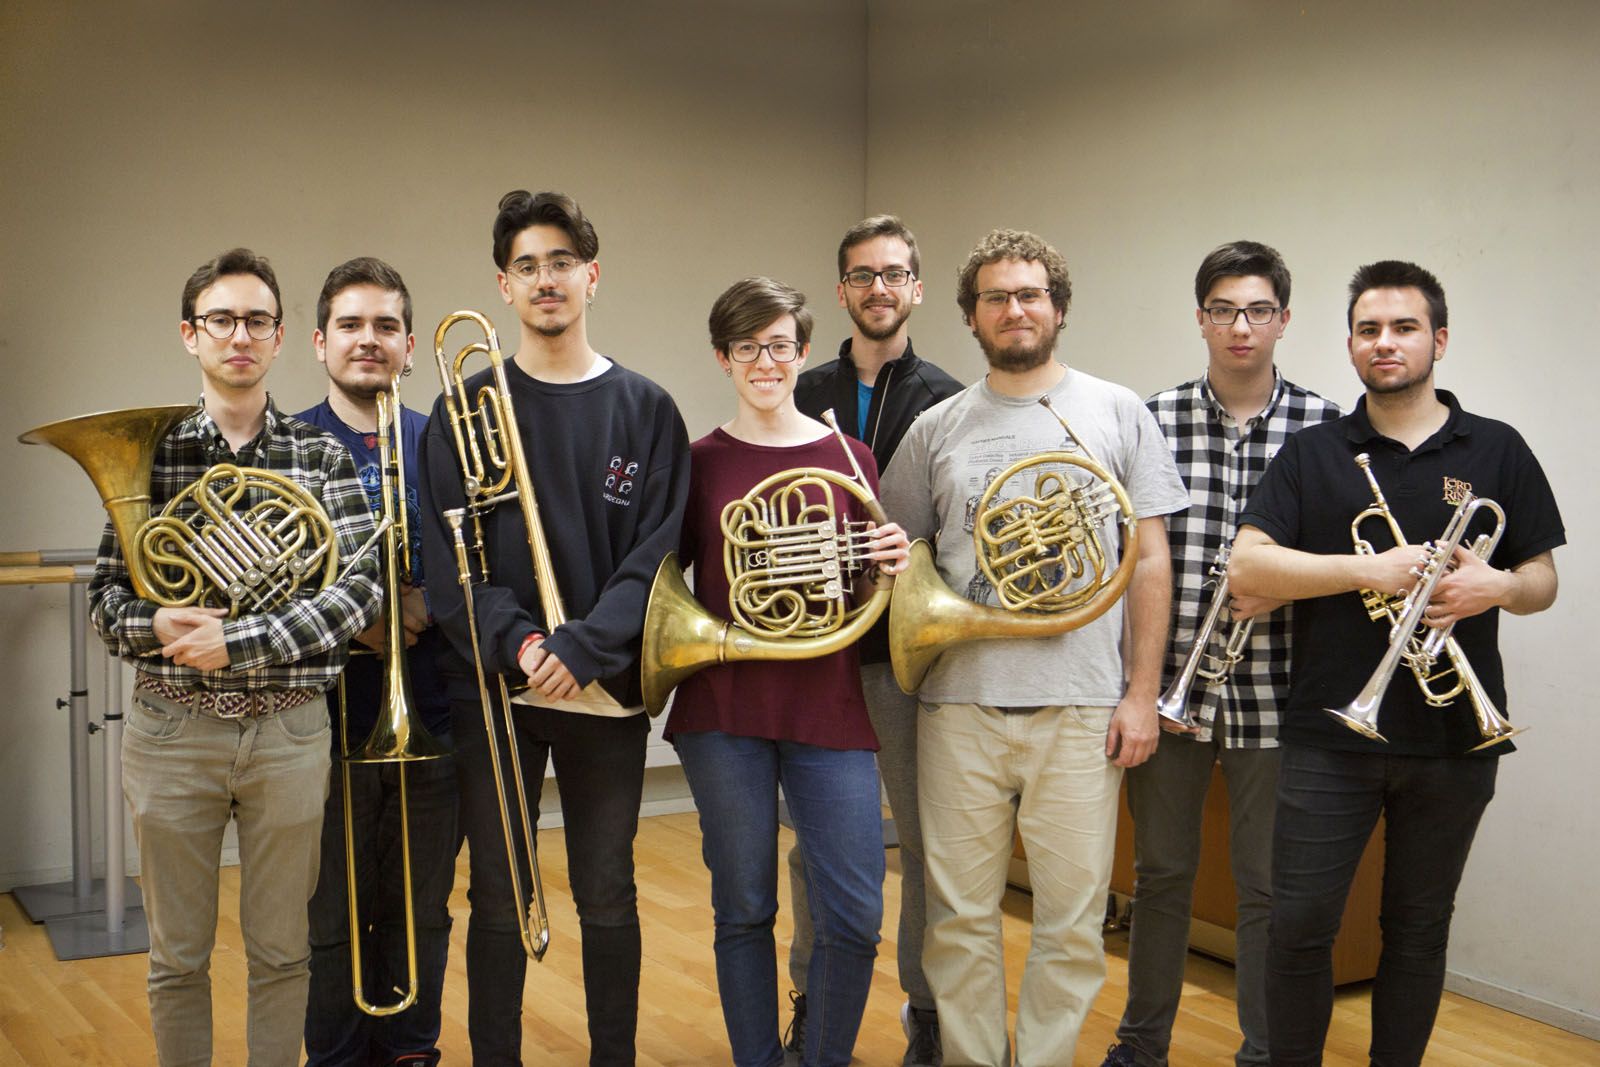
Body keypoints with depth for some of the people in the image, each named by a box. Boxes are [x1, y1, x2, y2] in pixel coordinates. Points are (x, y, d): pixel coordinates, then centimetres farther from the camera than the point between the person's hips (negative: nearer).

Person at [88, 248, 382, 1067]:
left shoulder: (322, 456, 0)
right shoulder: (149, 449, 1)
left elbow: (359, 589, -11)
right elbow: (106, 596, 1)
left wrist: (236, 644, -19)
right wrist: (154, 625, -22)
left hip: (290, 731, 0)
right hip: (172, 730, 0)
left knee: (282, 954, 12)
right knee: (177, 958, 13)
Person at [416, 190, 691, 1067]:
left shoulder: (645, 410, 3)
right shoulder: (465, 411, 3)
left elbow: (656, 552, -4)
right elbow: (446, 557, -3)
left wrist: (581, 646, -16)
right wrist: (517, 642, -18)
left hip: (606, 690, 0)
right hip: (493, 691, 0)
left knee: (607, 899, 9)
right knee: (498, 902, 8)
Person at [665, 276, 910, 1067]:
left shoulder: (847, 458, 6)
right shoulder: (699, 462, 4)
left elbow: (867, 593, 11)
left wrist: (893, 564, -10)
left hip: (828, 711, 1)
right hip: (724, 712, 0)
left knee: (853, 919, -1)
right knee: (743, 911, 8)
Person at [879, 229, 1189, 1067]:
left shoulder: (1117, 413, 6)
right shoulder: (936, 428, 10)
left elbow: (1149, 560, 4)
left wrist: (1141, 692, -2)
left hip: (1080, 707, -1)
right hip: (959, 705, 2)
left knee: (1071, 924, 3)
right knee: (959, 919, 7)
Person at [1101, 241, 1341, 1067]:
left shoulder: (1324, 426, -1)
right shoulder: (1152, 420, 0)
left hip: (1272, 689, -1)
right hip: (1168, 682, 1)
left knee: (1268, 886, 9)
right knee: (1160, 872, 14)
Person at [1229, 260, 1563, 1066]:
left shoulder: (1496, 452, 7)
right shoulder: (1312, 454, 5)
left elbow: (1542, 581, 9)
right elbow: (1247, 568, -6)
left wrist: (1498, 586, -14)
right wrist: (1370, 570, -16)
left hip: (1452, 736, 1)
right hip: (1331, 735, -1)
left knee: (1417, 931, 11)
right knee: (1299, 926, -1)